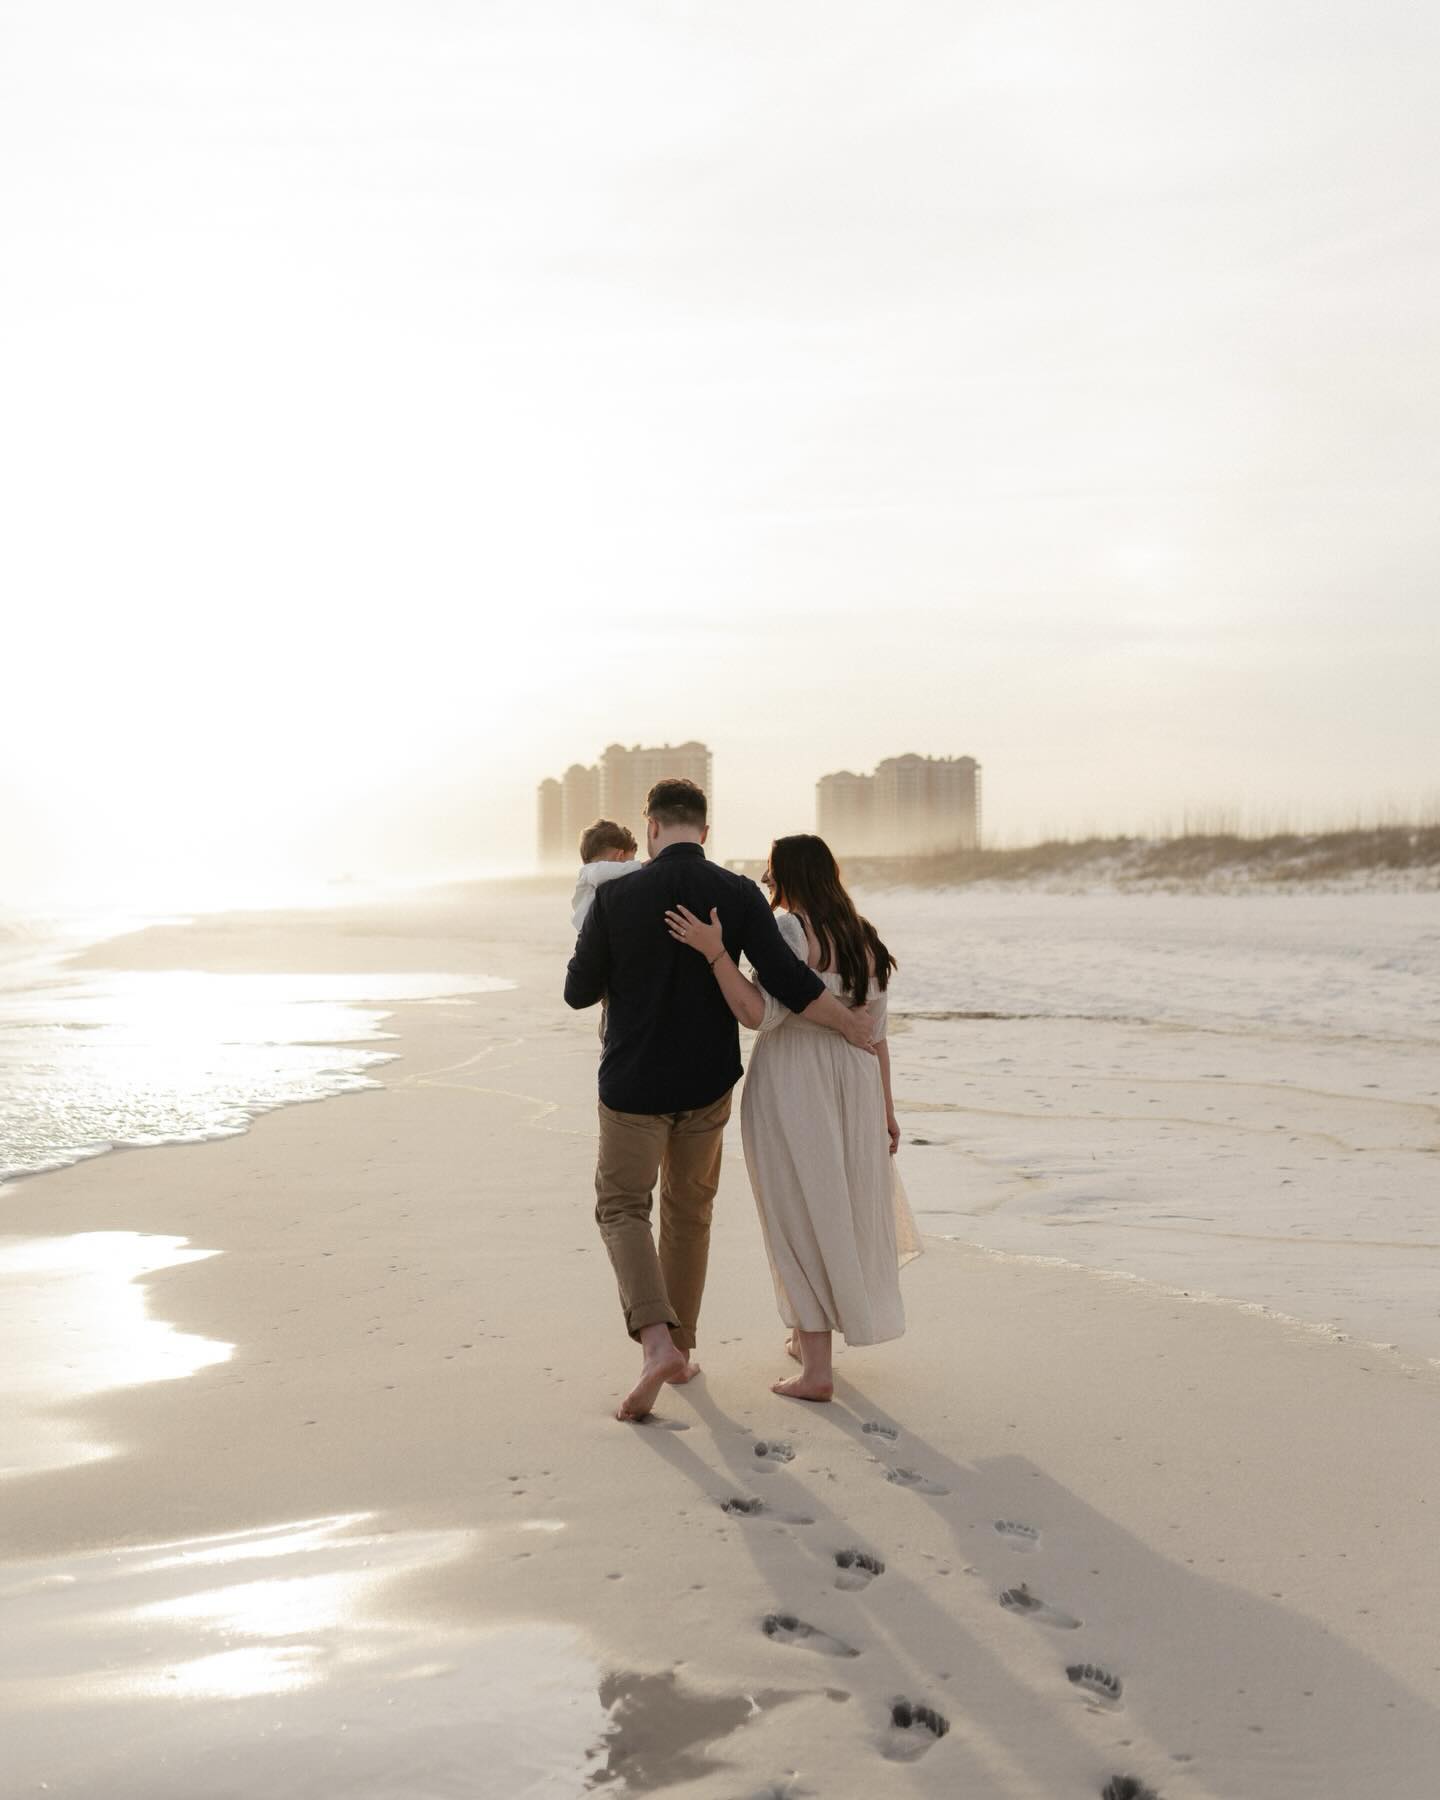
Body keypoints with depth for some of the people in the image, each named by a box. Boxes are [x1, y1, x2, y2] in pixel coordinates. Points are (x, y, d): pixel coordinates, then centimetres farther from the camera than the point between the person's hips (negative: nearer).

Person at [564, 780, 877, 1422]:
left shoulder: (617, 896, -11)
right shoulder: (738, 894, -9)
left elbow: (579, 991, -3)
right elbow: (788, 983, -17)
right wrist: (851, 1025, -2)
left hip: (634, 1081, -2)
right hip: (707, 1082, 2)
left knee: (622, 1206, 9)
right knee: (689, 1213, 18)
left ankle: (656, 1340, -12)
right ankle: (680, 1349, 26)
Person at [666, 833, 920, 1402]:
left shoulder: (791, 932, -13)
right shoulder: (864, 938, 8)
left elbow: (759, 1013, -22)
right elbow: (876, 1032, 9)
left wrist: (713, 952, -25)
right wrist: (885, 1107, 15)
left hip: (790, 1087, -6)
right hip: (851, 1083, 7)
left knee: (801, 1220, 1)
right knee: (840, 1207, 20)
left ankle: (816, 1370, 3)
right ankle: (808, 1339, 35)